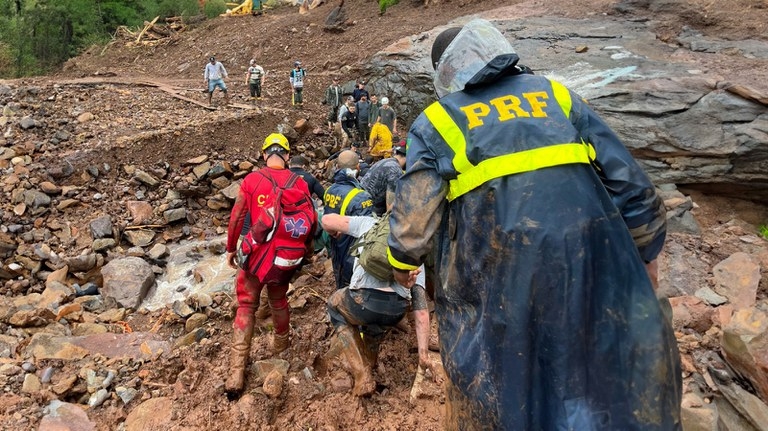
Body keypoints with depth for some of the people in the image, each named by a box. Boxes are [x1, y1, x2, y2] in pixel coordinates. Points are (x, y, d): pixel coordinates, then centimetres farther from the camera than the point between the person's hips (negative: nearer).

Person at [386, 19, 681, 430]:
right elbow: (628, 182, 11)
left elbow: (414, 215, 2)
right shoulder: (556, 93, 15)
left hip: (495, 276, -2)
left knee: (496, 391, 18)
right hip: (593, 256, 3)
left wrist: (402, 262, 22)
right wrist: (643, 253, 22)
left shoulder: (436, 122, 8)